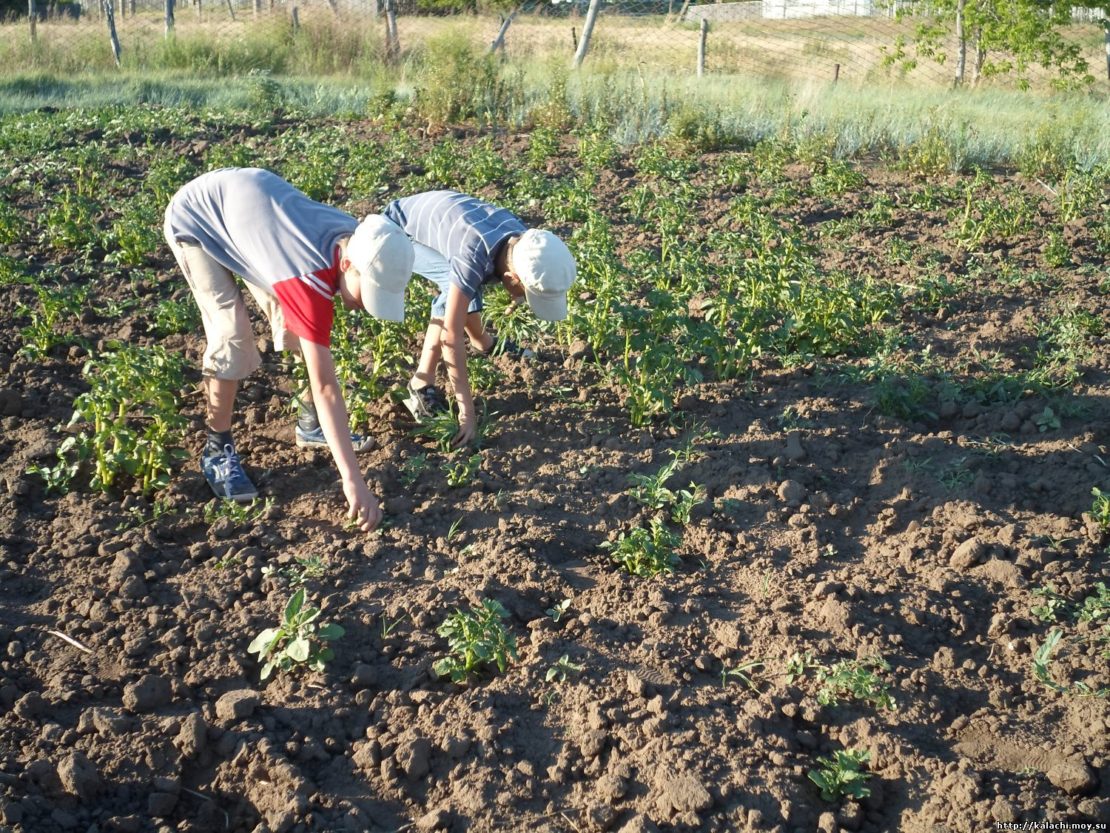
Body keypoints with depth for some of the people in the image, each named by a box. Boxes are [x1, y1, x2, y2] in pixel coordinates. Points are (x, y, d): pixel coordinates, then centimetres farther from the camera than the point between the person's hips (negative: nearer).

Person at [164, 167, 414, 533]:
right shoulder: (311, 278, -41)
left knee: (297, 323, 3)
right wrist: (353, 481, -45)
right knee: (232, 335, -19)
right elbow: (325, 386, -43)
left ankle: (312, 424, 19)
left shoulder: (357, 238, -19)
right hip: (194, 220, -7)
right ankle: (217, 450, -3)